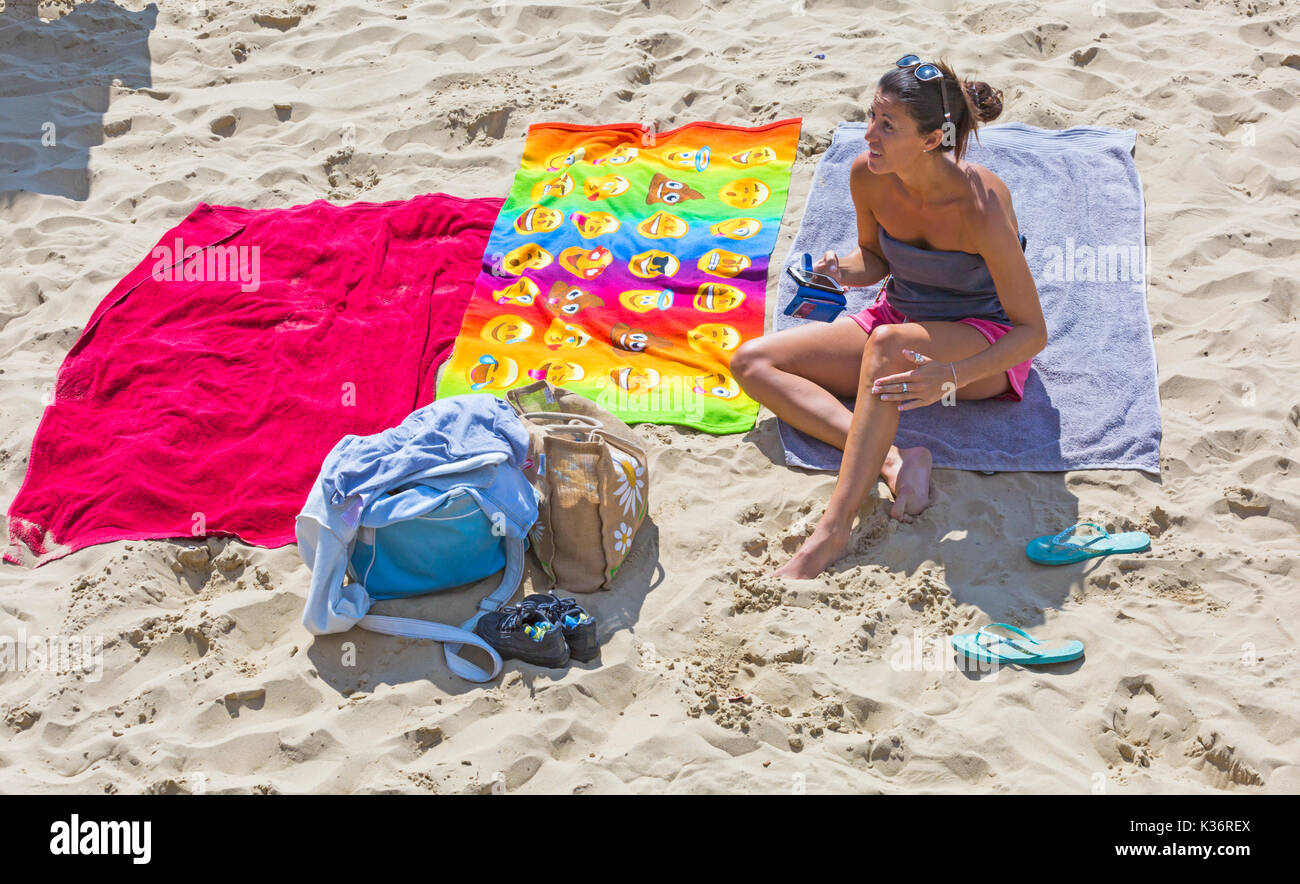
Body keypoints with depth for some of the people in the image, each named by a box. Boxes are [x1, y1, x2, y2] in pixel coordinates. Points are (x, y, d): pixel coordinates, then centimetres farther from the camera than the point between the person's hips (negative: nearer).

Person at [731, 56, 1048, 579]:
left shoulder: (980, 204, -28)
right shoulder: (868, 177, -12)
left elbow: (1033, 331, -22)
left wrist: (950, 378, -37)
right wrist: (843, 272, -15)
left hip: (986, 346, -7)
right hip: (901, 318, 7)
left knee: (886, 343, -41)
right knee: (752, 362, -11)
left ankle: (833, 531, -38)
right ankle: (892, 461, -27)